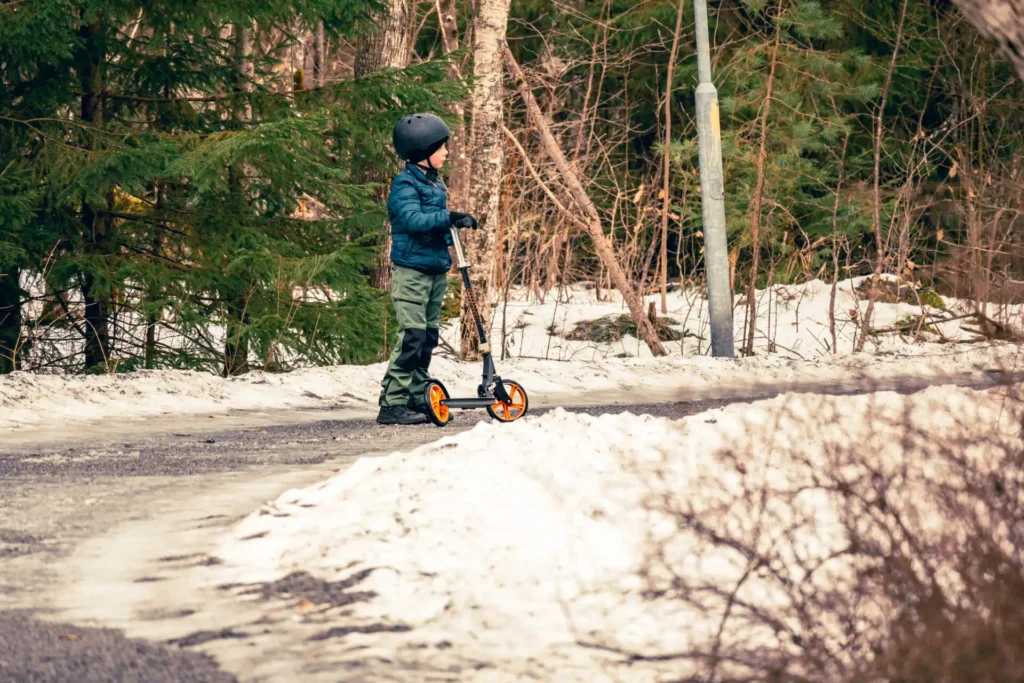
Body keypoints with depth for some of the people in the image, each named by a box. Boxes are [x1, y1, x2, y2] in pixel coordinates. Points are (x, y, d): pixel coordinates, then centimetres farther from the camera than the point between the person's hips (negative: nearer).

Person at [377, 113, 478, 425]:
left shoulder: (436, 184, 16)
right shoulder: (405, 184, -11)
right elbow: (413, 219, -25)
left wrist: (457, 225, 4)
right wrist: (447, 218, -32)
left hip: (437, 270, 9)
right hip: (412, 270, -9)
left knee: (429, 336, 10)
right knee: (412, 335, -13)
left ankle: (417, 398, 18)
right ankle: (391, 404, -12)